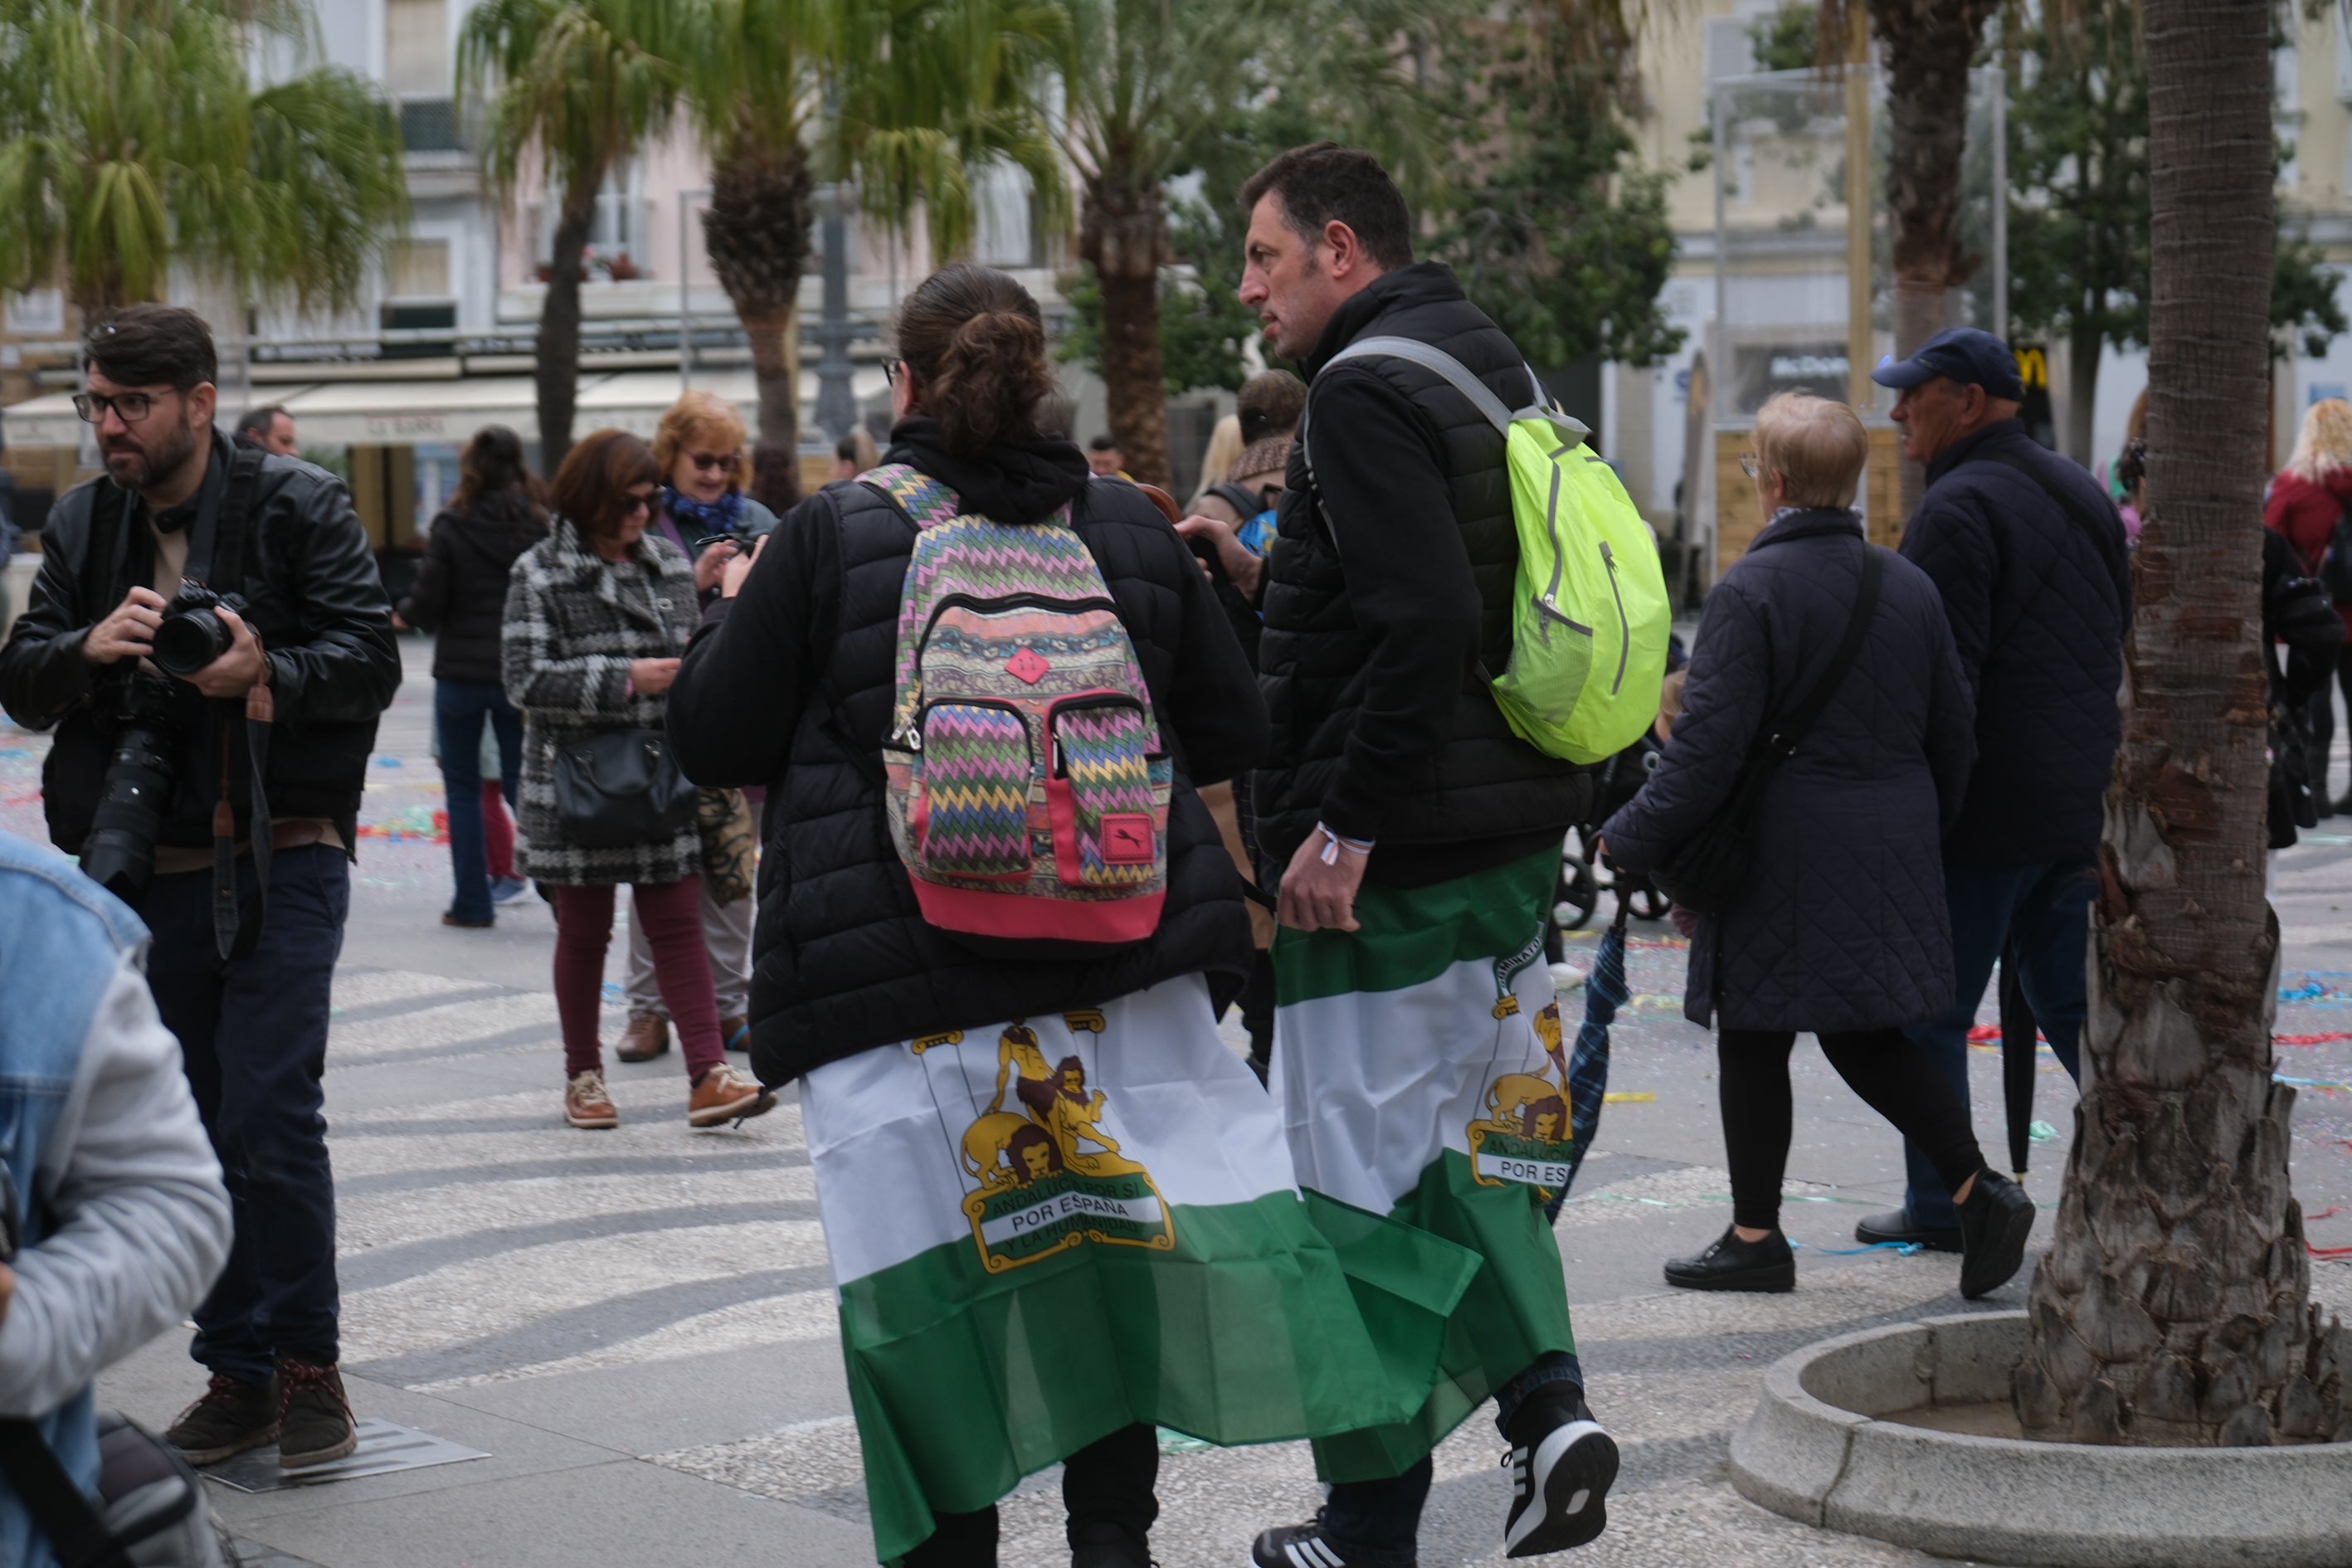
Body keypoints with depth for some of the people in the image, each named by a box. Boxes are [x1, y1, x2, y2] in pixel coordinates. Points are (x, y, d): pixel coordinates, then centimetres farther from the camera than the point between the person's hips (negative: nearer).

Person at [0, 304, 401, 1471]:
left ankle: (306, 1364, 2)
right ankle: (238, 1371, 16)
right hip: (149, 870, 5)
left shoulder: (296, 508, -2)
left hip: (281, 859, -5)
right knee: (192, 1131, 7)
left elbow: (370, 661, -7)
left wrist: (267, 674, -25)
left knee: (272, 1113, -11)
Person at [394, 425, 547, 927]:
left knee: (463, 788, 9)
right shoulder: (542, 526, -5)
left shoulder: (452, 527, -10)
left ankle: (473, 902, 8)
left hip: (461, 673, -2)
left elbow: (426, 606, -10)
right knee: (523, 785, 8)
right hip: (521, 676, 2)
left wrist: (402, 614, 11)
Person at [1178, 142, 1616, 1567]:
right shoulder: (1492, 369, 15)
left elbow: (1426, 626, -26)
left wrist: (1343, 827, -22)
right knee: (1448, 1137, 19)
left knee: (1362, 1177, 1)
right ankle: (1546, 1399, 4)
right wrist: (1271, 574, 17)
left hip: (1393, 859, -9)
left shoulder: (1366, 393, -15)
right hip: (1519, 834, 10)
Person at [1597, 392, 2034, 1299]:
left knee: (1753, 1040, 6)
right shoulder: (1909, 586, 6)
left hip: (1780, 855, -6)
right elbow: (1955, 731, 12)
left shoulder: (1751, 589, -14)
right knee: (1866, 1036, 15)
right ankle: (1979, 1190, 3)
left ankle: (1756, 1237, 13)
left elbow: (1709, 744, -18)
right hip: (1888, 852, 7)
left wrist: (1632, 840, -9)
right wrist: (1924, 833, 24)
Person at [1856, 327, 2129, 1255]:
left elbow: (1938, 679, -20)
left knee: (1931, 1013, 2)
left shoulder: (1959, 508, -14)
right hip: (2084, 802, 8)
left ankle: (1941, 1206, 5)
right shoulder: (2082, 494, 16)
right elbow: (2122, 646, 23)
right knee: (2073, 1004, 12)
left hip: (1987, 809, -8)